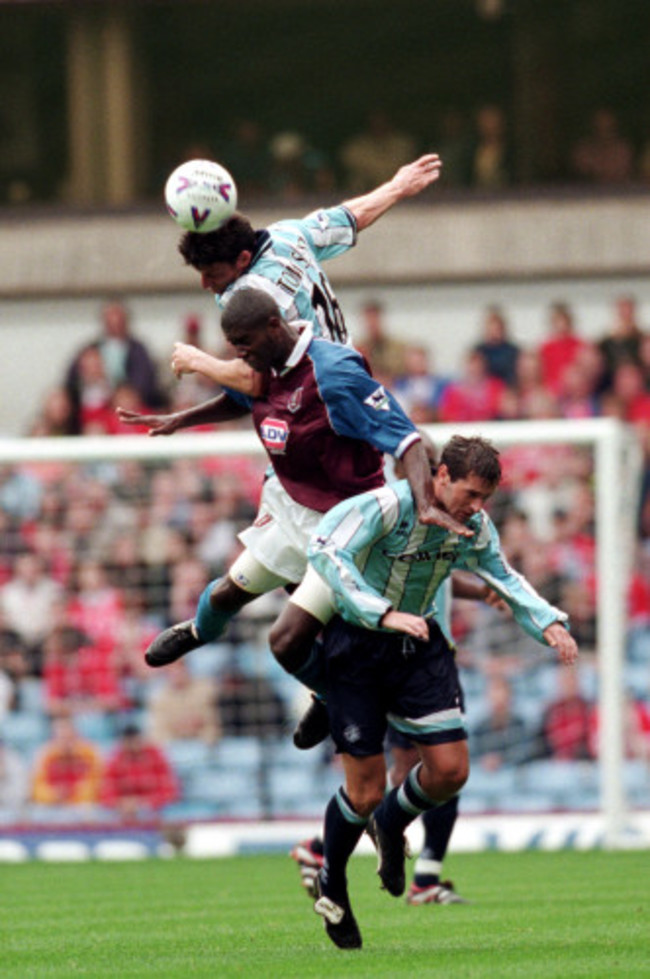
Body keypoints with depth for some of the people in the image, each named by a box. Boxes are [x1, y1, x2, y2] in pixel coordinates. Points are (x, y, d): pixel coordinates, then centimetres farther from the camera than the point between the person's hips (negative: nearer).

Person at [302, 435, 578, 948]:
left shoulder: (474, 525, -7)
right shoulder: (385, 506, -26)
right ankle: (331, 885, 23)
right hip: (357, 643, -5)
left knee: (451, 771, -5)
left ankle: (391, 824, 28)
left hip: (419, 645, 5)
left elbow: (502, 575, 10)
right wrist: (385, 614, -47)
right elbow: (325, 553, -37)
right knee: (365, 792, -5)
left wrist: (549, 622, -8)